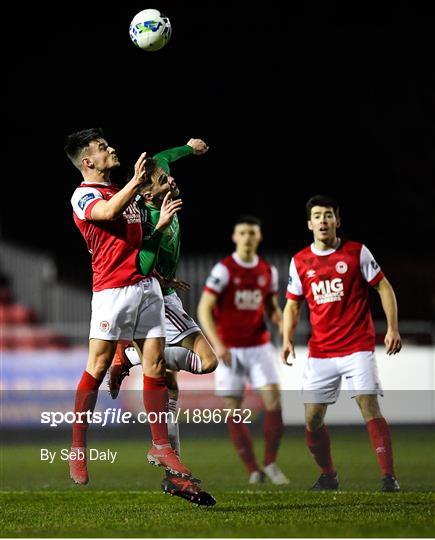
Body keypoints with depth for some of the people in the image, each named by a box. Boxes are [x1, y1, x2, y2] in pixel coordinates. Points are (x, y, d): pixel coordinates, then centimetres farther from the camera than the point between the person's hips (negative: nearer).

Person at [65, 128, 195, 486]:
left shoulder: (124, 193, 23)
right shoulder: (84, 195, -3)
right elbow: (108, 212, -25)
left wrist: (161, 224, 10)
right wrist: (137, 183, -29)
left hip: (146, 284, 7)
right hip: (112, 288, -7)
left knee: (156, 365, 2)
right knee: (97, 367, -7)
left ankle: (161, 446, 6)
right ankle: (78, 449, 0)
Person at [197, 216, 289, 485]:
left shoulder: (268, 271, 6)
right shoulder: (223, 270, -9)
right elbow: (205, 309, -10)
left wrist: (281, 322, -5)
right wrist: (217, 344, -20)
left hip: (259, 346, 3)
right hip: (229, 350, -3)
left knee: (274, 400, -11)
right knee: (234, 411, -4)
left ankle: (271, 463, 1)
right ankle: (253, 470, 5)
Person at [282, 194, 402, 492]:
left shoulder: (356, 252, -1)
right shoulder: (299, 261, 7)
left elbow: (384, 288, 2)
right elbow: (293, 304, 15)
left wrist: (392, 328, -8)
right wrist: (288, 339, 0)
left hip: (358, 347, -3)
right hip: (319, 353, 4)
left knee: (370, 407, -15)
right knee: (312, 419, 1)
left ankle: (389, 477, -14)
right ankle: (328, 476, 20)